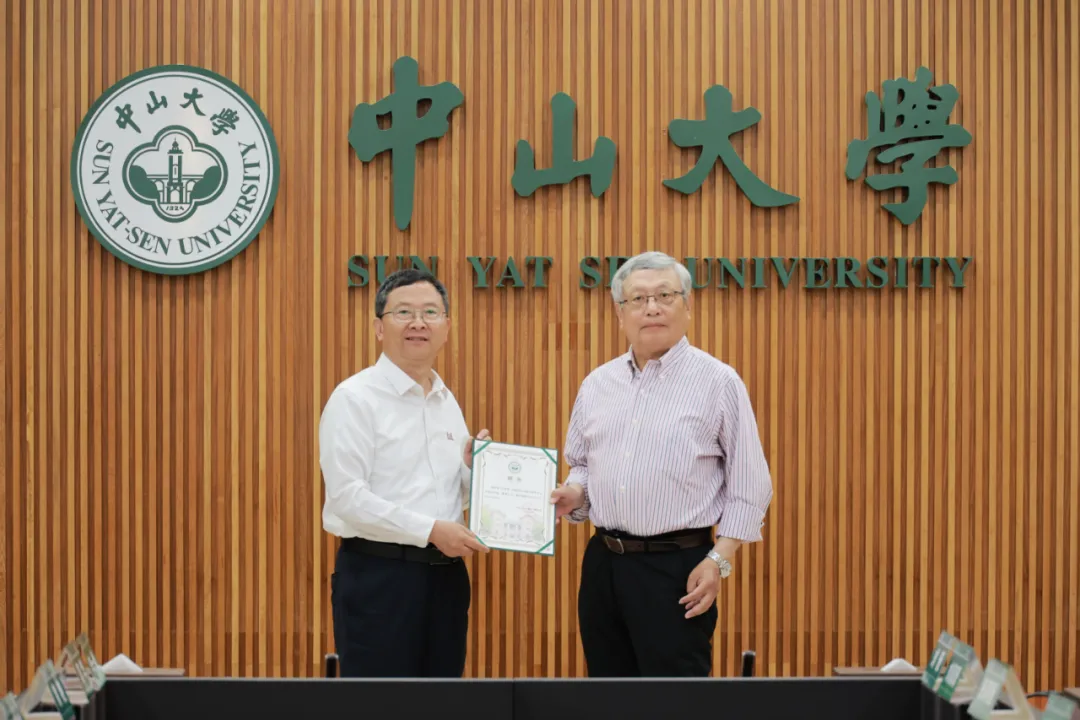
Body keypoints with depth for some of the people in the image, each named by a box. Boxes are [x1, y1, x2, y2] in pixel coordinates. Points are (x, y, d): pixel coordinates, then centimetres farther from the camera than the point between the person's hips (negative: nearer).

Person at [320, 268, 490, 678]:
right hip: (378, 575, -7)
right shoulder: (356, 397, -8)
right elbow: (347, 496, -18)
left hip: (445, 573, 7)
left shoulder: (448, 402, 14)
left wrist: (472, 466, -2)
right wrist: (430, 530, -20)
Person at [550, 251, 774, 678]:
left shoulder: (718, 381, -5)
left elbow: (749, 487, -5)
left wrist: (719, 561, -13)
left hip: (676, 567, -5)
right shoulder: (597, 384, 10)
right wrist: (574, 493, -2)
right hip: (602, 562, 6)